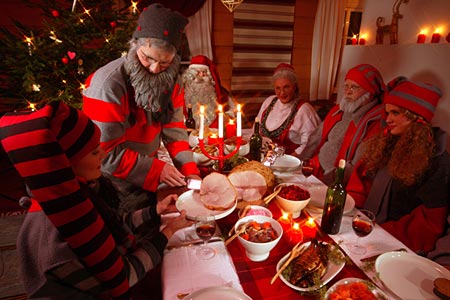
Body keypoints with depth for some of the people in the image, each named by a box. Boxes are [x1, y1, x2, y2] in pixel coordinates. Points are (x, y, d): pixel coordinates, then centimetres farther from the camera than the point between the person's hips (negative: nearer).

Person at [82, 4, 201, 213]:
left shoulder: (168, 81, -5)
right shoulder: (108, 84, -26)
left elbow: (174, 129, -4)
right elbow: (105, 152, -25)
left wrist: (189, 170, -15)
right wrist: (156, 170, -23)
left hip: (149, 181, 6)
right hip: (114, 188, -6)